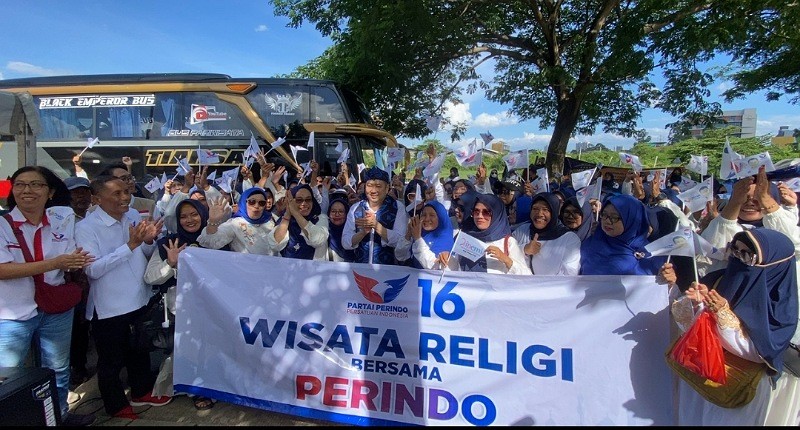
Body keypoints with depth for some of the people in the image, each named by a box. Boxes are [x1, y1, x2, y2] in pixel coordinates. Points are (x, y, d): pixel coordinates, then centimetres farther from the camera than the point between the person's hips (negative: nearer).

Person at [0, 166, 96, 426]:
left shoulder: (63, 219, -3)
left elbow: (69, 262, 1)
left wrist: (75, 261, -21)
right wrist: (55, 263, -26)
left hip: (57, 309, 4)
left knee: (58, 370, 20)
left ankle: (60, 415, 40)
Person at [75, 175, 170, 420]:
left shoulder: (134, 216, -2)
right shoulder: (86, 228, -17)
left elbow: (148, 255, 7)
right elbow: (93, 269, -26)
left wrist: (149, 240, -16)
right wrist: (130, 245, -30)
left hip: (140, 300, 6)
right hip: (109, 307, -6)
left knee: (140, 351, 24)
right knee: (111, 360, 14)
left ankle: (141, 391, 45)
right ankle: (116, 405, 34)